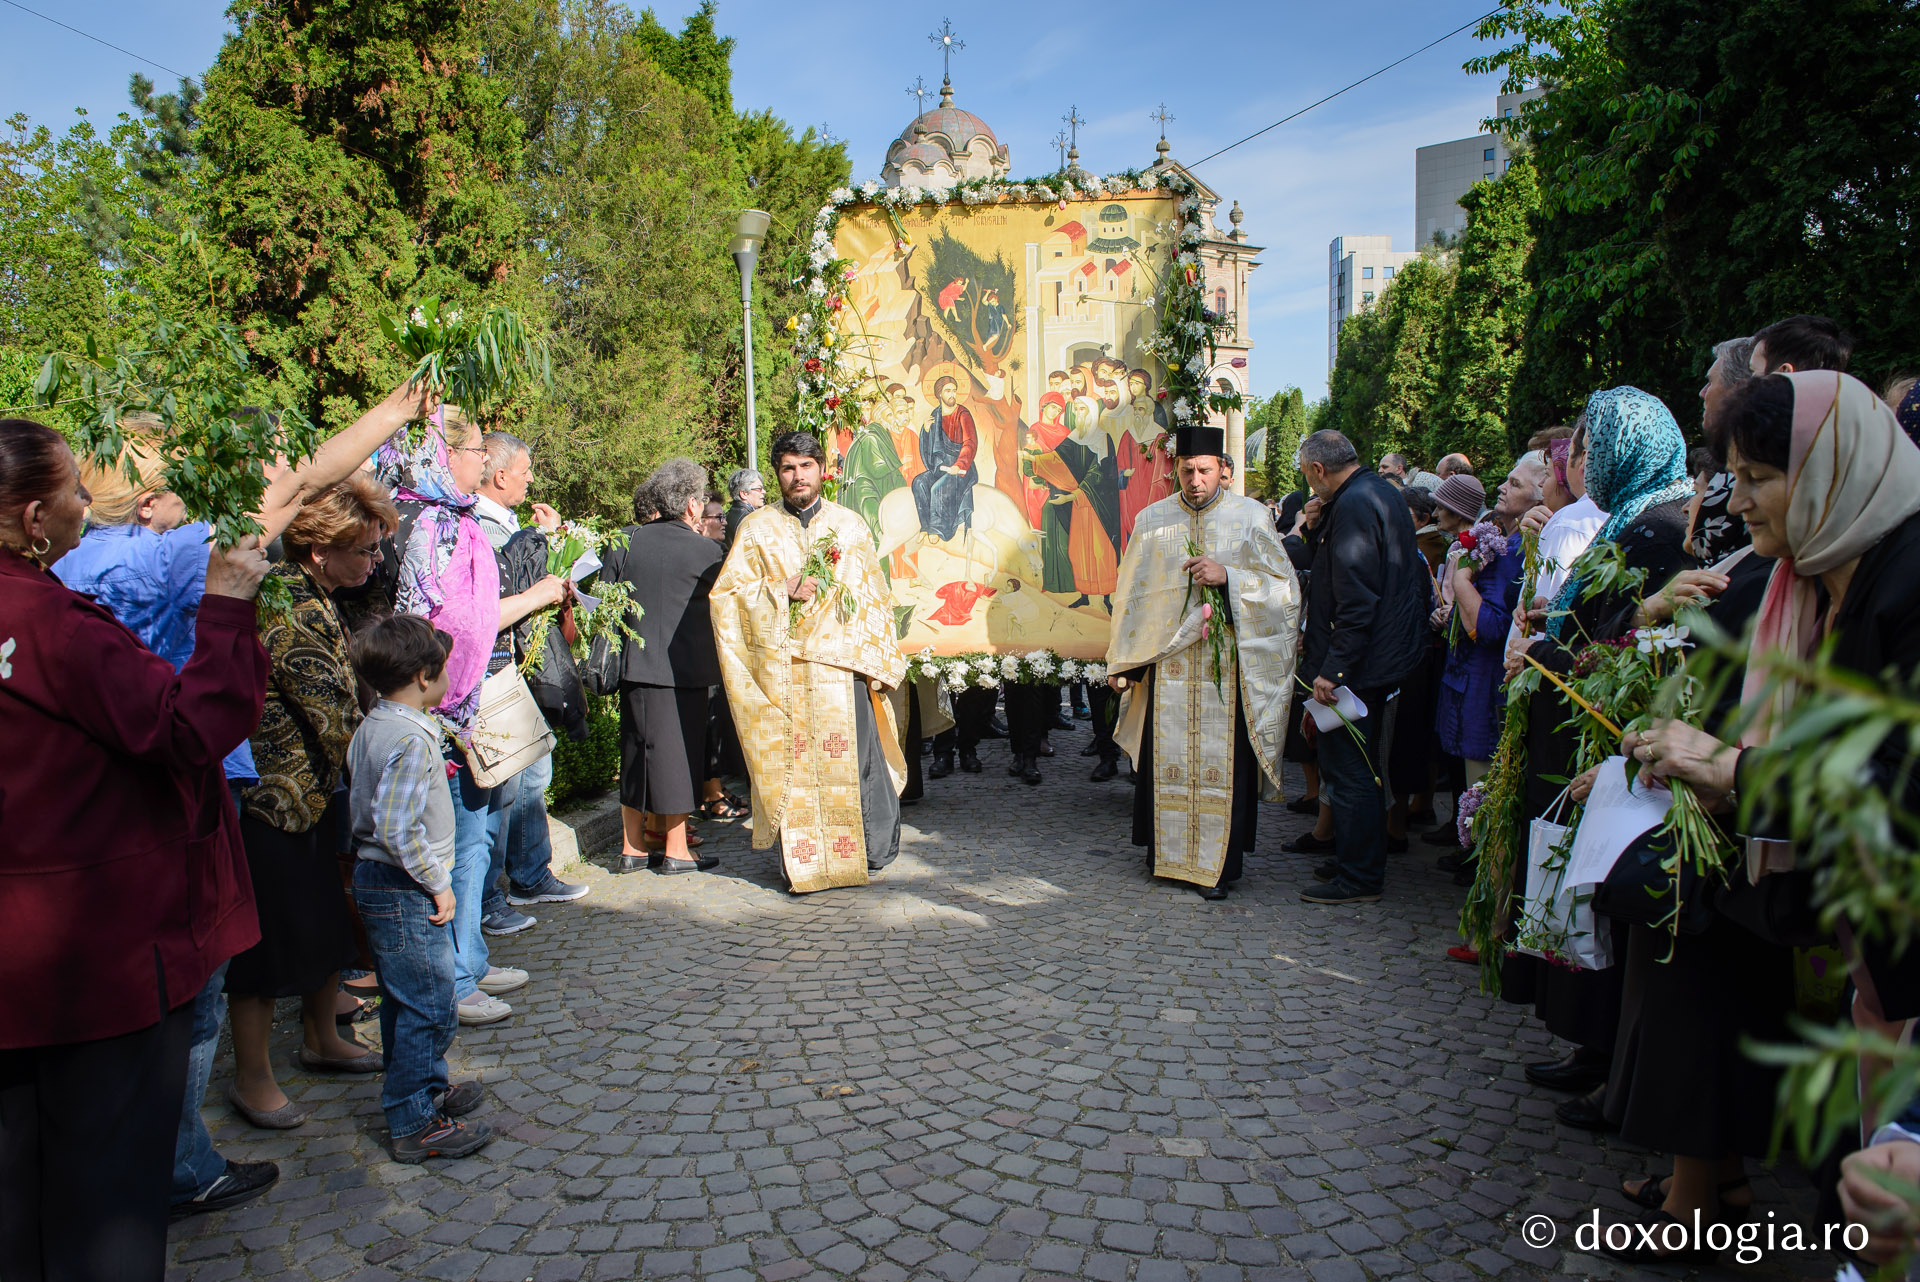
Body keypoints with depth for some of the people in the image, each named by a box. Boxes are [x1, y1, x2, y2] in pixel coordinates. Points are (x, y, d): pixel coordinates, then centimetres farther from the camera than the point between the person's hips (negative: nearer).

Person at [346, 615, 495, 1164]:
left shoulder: (373, 726, 7)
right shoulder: (411, 739, -24)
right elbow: (398, 829, -28)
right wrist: (438, 883, -19)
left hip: (375, 878, 11)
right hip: (404, 891, -11)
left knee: (405, 1000, 22)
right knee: (429, 1007, -2)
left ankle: (428, 1088, 36)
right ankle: (415, 1124, 7)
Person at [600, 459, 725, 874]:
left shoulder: (627, 541, 1)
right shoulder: (705, 551, -11)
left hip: (634, 665, 5)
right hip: (683, 668, -5)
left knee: (636, 753, 13)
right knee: (676, 752, 5)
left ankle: (633, 847, 21)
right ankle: (675, 850, 12)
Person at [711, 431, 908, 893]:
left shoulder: (849, 525, 11)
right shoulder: (757, 529, 8)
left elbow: (873, 595, 10)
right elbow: (725, 593, 3)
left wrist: (876, 662, 3)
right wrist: (783, 592, -11)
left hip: (842, 665, 0)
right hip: (783, 671, 0)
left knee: (855, 758, -1)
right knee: (792, 763, -1)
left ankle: (872, 850, 15)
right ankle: (801, 860, 10)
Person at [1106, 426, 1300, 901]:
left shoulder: (1250, 517, 1)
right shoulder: (1152, 520, 7)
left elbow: (1284, 589, -1)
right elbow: (1132, 595, 10)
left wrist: (1227, 576, -16)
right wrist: (1121, 662, 6)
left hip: (1227, 663, -2)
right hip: (1166, 661, 2)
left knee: (1221, 761, -1)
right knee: (1166, 756, 4)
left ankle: (1219, 863, 9)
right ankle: (1167, 851, 19)